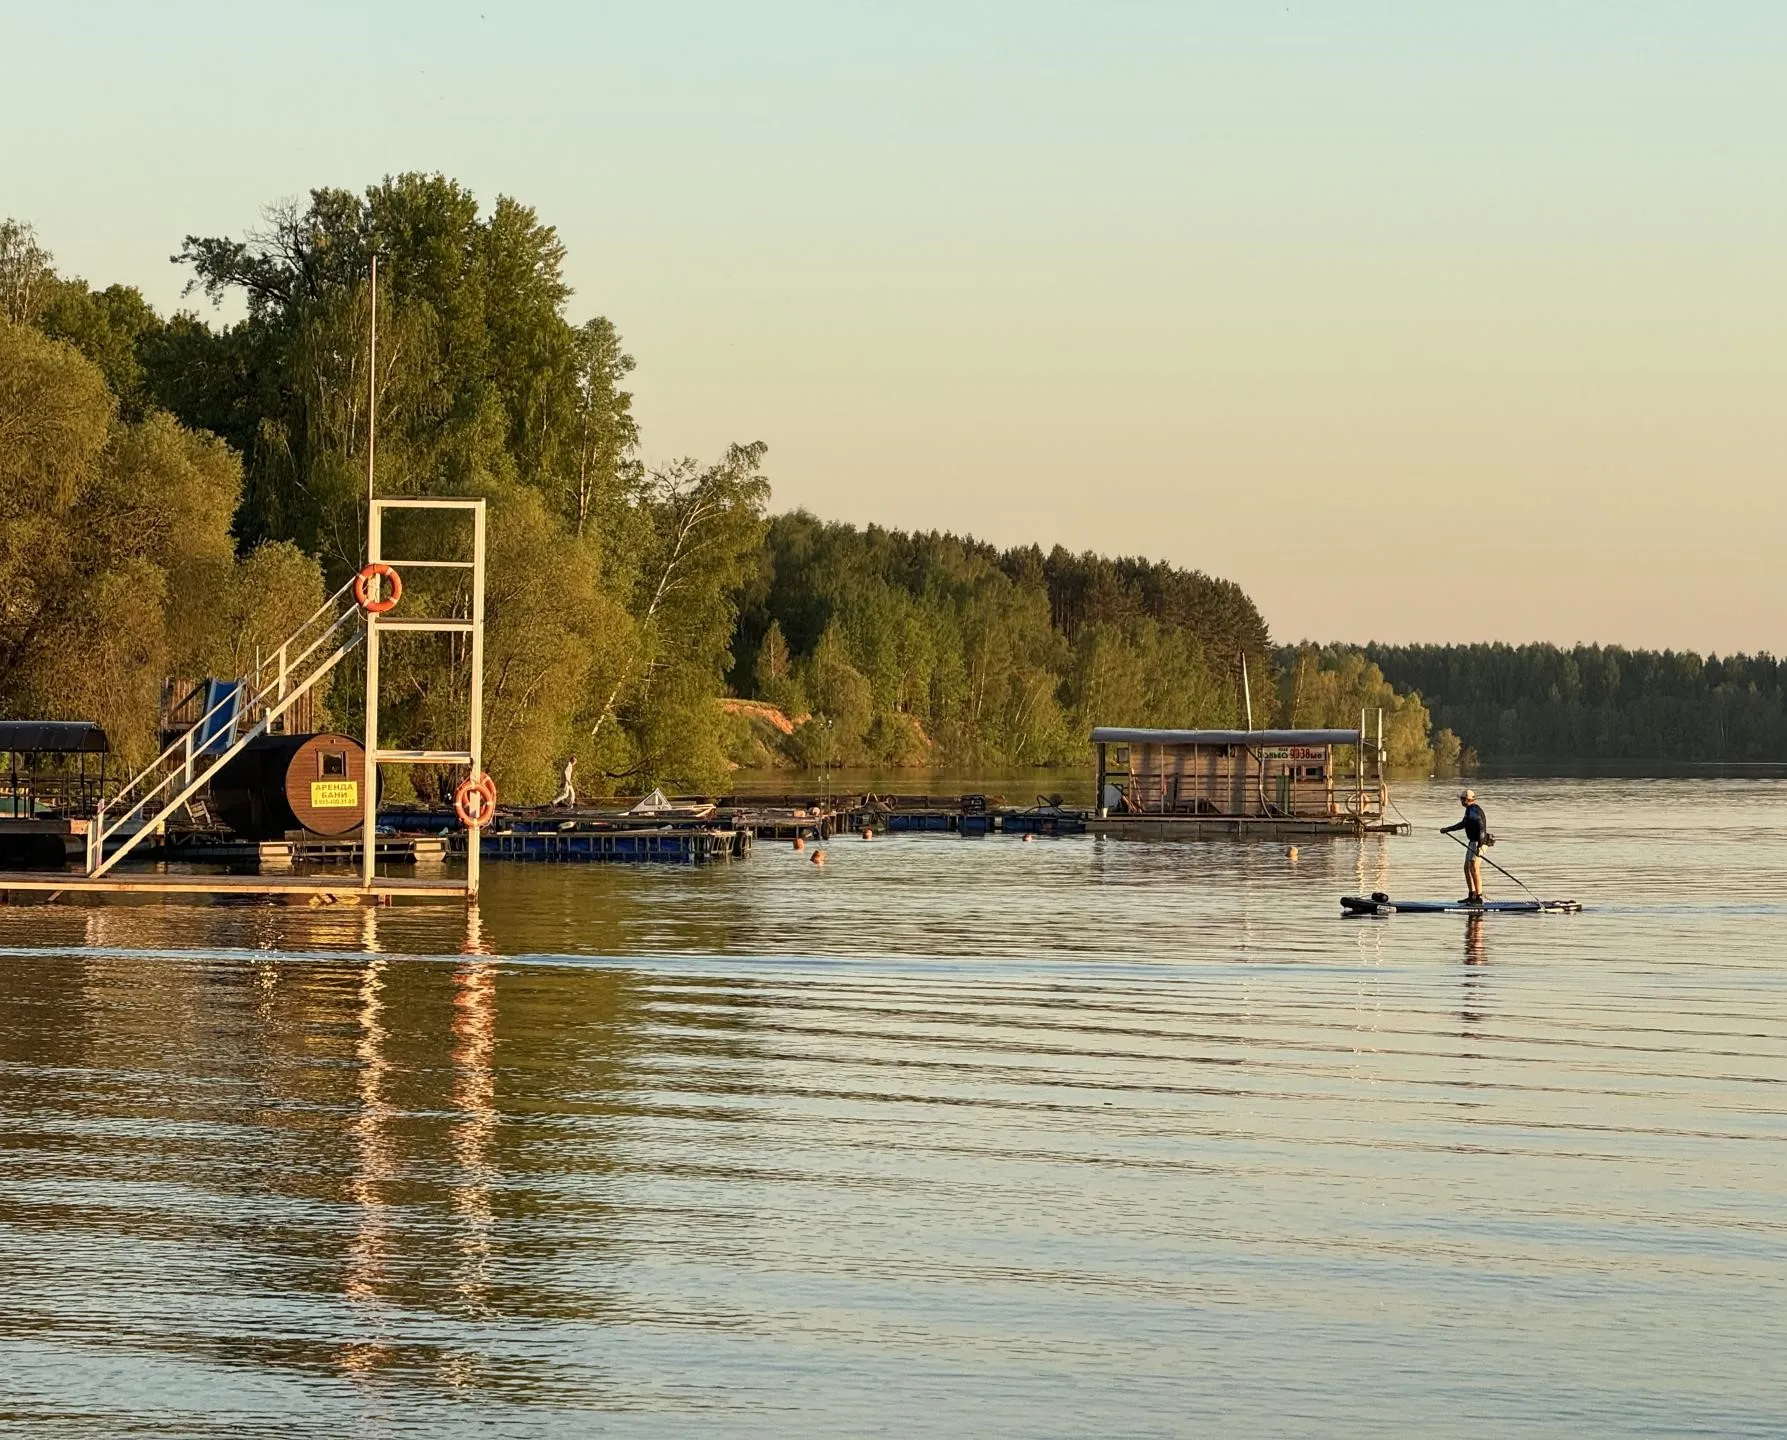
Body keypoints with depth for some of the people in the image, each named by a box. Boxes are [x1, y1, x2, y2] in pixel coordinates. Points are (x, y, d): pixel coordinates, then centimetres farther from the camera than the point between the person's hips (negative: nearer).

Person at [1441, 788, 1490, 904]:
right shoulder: (1469, 810, 14)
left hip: (1478, 843, -11)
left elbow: (1481, 827, -26)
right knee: (1467, 868, 15)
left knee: (1474, 869, -12)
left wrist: (1479, 846, -31)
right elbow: (1463, 824, 29)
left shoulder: (1474, 811, -18)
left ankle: (1479, 898, -12)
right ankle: (1472, 896, 21)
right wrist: (1448, 829, 34)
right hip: (1472, 842, 11)